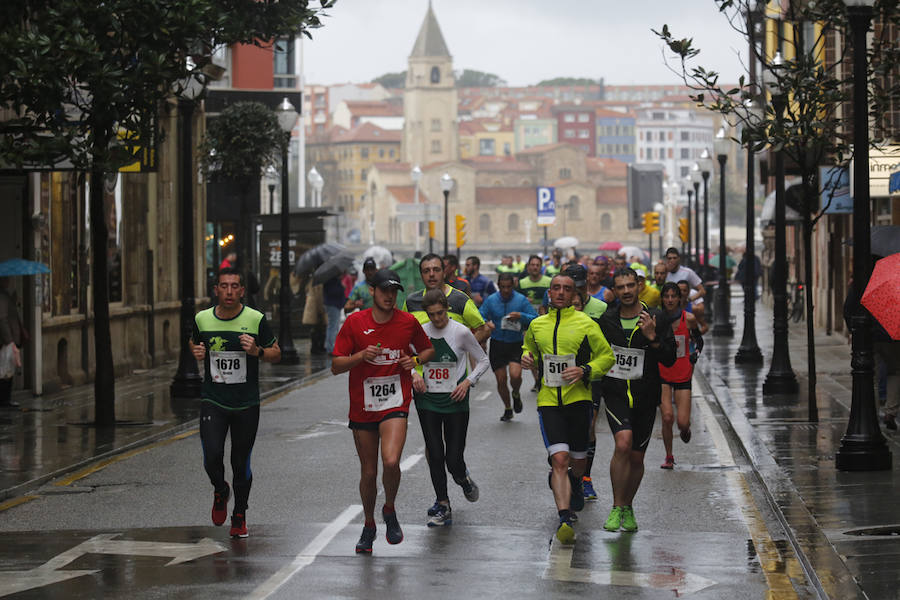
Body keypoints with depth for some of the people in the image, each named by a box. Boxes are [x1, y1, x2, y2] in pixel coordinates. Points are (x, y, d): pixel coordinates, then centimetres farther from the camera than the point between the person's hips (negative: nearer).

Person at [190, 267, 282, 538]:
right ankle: (220, 491, 21)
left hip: (246, 404, -1)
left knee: (241, 463, 5)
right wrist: (196, 352, -1)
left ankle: (239, 517, 26)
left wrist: (257, 351, -17)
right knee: (212, 457, -14)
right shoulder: (202, 319, 1)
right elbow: (194, 343, 22)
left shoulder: (256, 320, -5)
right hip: (213, 401, 1)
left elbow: (276, 354, 4)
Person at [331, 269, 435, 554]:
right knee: (368, 472, 8)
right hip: (362, 408, 1)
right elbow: (336, 366, -2)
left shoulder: (408, 322, 0)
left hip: (395, 404, -1)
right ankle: (369, 526, 31)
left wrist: (415, 360, -3)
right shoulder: (354, 322, -2)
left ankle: (390, 510, 6)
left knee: (391, 462, -23)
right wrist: (362, 355, -19)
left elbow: (428, 349, 18)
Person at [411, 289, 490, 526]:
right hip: (427, 400, 2)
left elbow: (483, 361, 4)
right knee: (435, 456, -1)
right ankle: (443, 505, 10)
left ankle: (463, 480, 31)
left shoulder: (461, 332, -7)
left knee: (454, 459, -4)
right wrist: (414, 374, -4)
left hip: (455, 401, -2)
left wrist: (468, 382, -9)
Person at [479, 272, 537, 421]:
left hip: (516, 344, -2)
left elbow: (535, 319, -6)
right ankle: (507, 409, 25)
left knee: (515, 375, -20)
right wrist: (486, 323, -21)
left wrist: (521, 316, -24)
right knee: (501, 380, 3)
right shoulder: (490, 300, 1)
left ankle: (516, 394, 15)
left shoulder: (521, 300, -4)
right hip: (497, 344, 2)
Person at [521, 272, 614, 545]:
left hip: (578, 399, -1)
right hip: (548, 402, 1)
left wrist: (585, 371, -14)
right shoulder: (537, 325, 9)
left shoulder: (585, 324, -1)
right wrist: (527, 357, 6)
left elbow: (607, 356, 3)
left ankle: (574, 482, 50)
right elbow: (528, 346, 29)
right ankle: (564, 519, -22)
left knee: (577, 461, 13)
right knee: (559, 459, -16)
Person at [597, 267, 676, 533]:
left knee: (636, 457, 8)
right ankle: (616, 508, -14)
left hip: (645, 395, 1)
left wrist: (652, 338, -19)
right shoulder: (606, 320, 3)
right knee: (623, 443, -24)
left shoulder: (656, 319, -2)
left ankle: (628, 508, 31)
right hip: (615, 392, -1)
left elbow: (670, 360, -6)